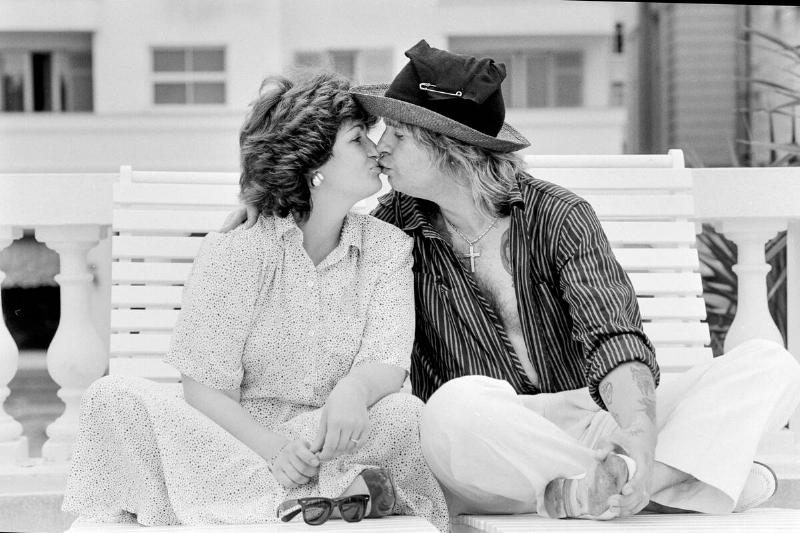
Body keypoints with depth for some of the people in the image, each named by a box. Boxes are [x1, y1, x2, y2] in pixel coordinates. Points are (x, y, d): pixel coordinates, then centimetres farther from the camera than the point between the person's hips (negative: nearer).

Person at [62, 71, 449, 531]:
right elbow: (203, 387, -9)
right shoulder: (235, 251, -5)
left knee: (405, 413, -29)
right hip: (235, 436, 0)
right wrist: (272, 447, -28)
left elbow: (388, 362, -9)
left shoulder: (388, 247, 4)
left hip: (335, 440, 0)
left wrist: (355, 388, -35)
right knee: (116, 399, -28)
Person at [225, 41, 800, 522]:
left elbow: (617, 339, -18)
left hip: (590, 422, 0)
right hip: (481, 451, 0)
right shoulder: (399, 221, 5)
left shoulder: (558, 216, -3)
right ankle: (712, 477, -31)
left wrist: (640, 452, -37)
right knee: (459, 405, -38)